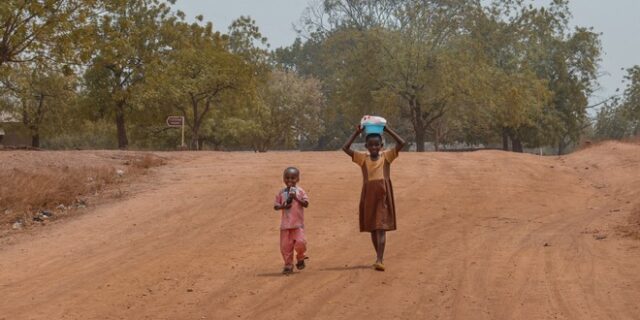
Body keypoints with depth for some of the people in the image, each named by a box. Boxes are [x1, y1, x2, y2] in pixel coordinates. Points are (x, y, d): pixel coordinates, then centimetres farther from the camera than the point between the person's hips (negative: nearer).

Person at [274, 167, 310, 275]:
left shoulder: (300, 191, -2)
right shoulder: (281, 193, 4)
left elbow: (306, 204, -11)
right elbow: (275, 206, 6)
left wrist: (296, 198, -23)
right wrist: (282, 206, -14)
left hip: (298, 223, -2)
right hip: (285, 224, 2)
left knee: (300, 242, -13)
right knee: (285, 245, 3)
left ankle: (300, 258, 16)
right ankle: (288, 265, 16)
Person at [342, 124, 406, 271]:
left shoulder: (386, 156, 1)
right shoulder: (363, 158, 5)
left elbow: (402, 143, -9)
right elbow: (345, 148, -3)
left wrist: (388, 130, -7)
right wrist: (357, 132, -4)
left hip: (383, 195, -3)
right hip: (368, 196, 3)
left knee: (381, 227, -9)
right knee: (372, 228, 11)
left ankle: (379, 260, -16)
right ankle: (379, 257, 25)